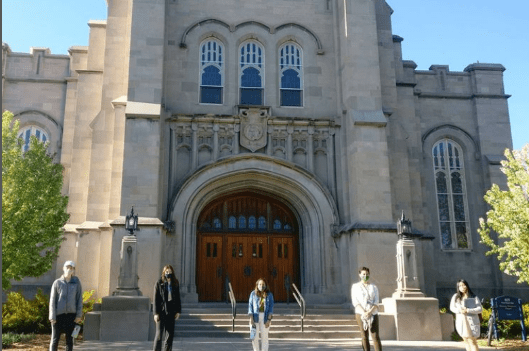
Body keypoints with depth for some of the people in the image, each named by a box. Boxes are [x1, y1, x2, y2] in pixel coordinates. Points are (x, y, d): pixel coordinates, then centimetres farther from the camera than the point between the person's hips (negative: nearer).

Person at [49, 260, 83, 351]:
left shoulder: (76, 282, 3)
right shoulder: (57, 282, 0)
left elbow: (79, 298, 5)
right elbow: (52, 300, 0)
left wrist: (79, 315, -1)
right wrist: (52, 316, -5)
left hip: (71, 314, 1)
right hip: (59, 314, -1)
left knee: (70, 339, 8)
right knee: (55, 339, 3)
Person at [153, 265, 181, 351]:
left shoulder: (175, 284, 7)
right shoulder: (159, 283, -3)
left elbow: (178, 298, 11)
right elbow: (156, 299, -5)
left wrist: (178, 311, 5)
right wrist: (156, 313, -10)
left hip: (171, 312, 4)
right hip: (161, 312, -3)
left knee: (170, 334, 7)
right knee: (159, 334, -3)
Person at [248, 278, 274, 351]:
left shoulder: (269, 295, 1)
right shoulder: (253, 294, 1)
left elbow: (271, 308, -1)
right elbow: (250, 306, -1)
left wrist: (269, 320, -11)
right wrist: (251, 319, -9)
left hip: (265, 318, 0)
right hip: (255, 317, 0)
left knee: (264, 337, -1)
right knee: (255, 337, 0)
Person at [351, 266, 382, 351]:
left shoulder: (374, 287, 12)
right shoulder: (355, 286, 8)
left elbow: (376, 303, 3)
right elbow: (355, 302, -1)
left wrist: (370, 312, -14)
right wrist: (364, 313, -15)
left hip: (373, 314, 1)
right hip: (361, 314, 0)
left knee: (375, 336, -9)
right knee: (364, 337, -1)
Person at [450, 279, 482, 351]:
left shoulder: (474, 297, 0)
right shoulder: (456, 297, 8)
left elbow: (479, 309, -5)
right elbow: (452, 307, 8)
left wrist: (467, 310, -18)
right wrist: (460, 311, -12)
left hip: (472, 322, -3)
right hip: (461, 322, 3)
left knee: (472, 341, -7)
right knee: (466, 340, 8)